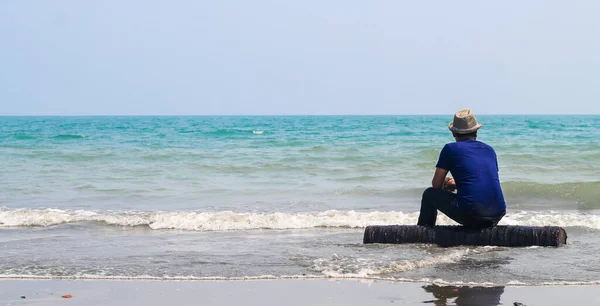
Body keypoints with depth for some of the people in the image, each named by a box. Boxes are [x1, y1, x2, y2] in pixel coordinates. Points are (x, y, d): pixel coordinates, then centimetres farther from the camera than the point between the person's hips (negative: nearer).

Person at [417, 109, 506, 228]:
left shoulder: (451, 148, 4)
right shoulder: (490, 150, 18)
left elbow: (436, 185, 10)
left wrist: (446, 185, 34)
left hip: (471, 215, -5)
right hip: (497, 216, 5)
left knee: (430, 194, 19)